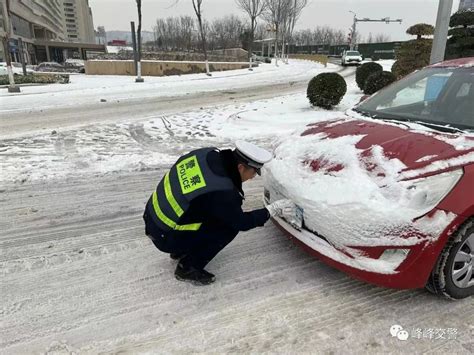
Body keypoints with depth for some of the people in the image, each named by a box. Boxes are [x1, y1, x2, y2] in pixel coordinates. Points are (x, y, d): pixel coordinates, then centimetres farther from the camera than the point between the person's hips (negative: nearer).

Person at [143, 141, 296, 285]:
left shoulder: (208, 153, -9)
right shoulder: (221, 192, -28)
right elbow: (241, 222, -12)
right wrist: (272, 210, -2)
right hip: (164, 237, -8)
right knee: (229, 227, -7)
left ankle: (181, 251, 24)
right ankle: (188, 268, 5)